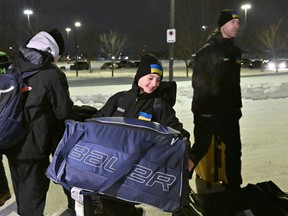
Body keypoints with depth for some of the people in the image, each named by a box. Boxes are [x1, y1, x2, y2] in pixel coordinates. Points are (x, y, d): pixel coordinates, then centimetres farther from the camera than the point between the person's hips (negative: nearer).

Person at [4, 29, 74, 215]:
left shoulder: (14, 67, 3)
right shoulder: (53, 74, -17)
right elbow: (64, 111, -12)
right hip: (33, 144, -7)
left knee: (21, 187, 23)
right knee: (33, 190, 8)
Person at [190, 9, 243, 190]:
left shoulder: (236, 52, 12)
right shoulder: (207, 51, -12)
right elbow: (198, 82, -16)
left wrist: (237, 106, 16)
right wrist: (205, 106, -16)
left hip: (229, 111, 7)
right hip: (207, 111, -7)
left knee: (234, 148, 12)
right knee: (201, 148, 1)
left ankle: (234, 185, 29)